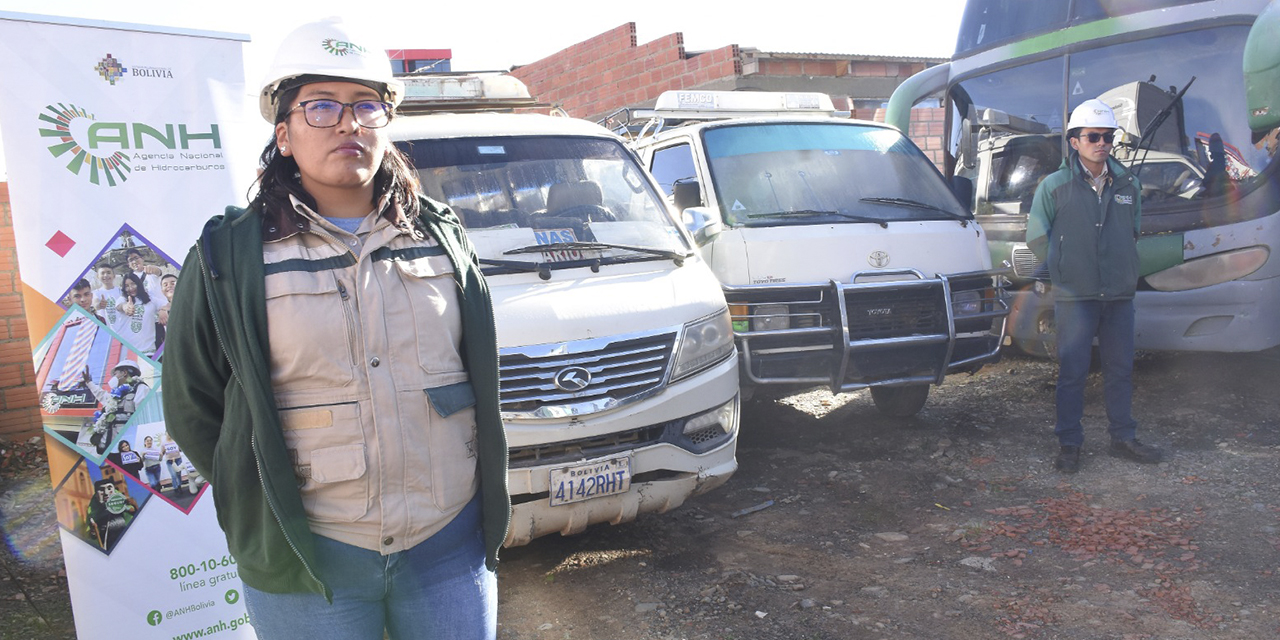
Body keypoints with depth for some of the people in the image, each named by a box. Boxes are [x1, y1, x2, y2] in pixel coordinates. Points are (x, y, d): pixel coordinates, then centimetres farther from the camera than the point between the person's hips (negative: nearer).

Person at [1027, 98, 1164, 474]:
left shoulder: (1128, 184, 8)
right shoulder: (1055, 186, -3)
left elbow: (1133, 230, 21)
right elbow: (1037, 237, 2)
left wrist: (1123, 270, 15)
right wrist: (1066, 270, 5)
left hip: (1120, 295, 4)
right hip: (1074, 297, -4)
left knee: (1121, 368, 11)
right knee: (1073, 371, 1)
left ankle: (1123, 438, 25)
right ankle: (1069, 443, 11)